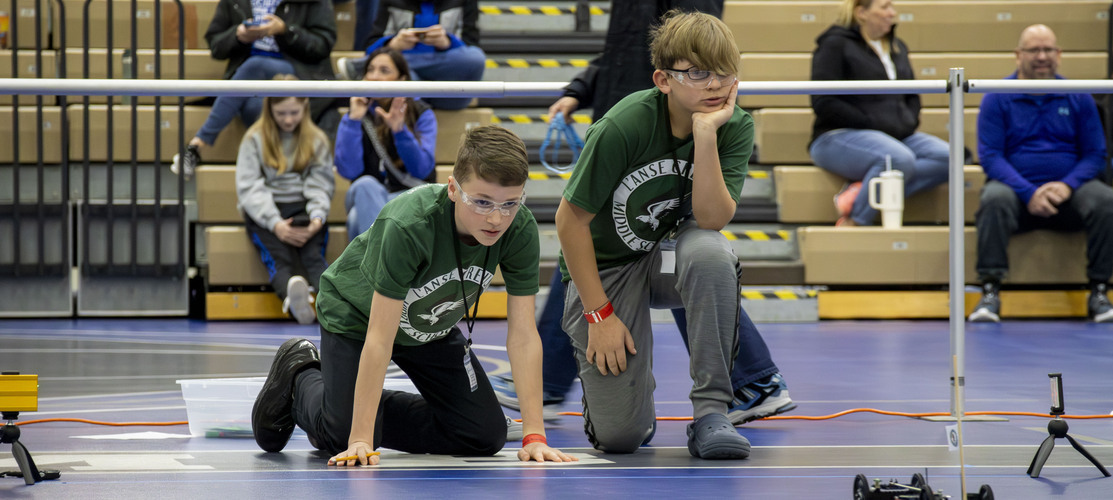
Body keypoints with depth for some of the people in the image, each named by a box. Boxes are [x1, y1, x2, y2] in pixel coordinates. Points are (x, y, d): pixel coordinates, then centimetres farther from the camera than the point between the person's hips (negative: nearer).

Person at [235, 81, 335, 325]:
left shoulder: (316, 140, 15)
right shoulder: (255, 139, 9)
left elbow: (321, 186, 8)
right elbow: (248, 188, -1)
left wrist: (317, 218, -15)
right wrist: (276, 224, -17)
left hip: (303, 210, 2)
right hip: (264, 213, -2)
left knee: (313, 254, -30)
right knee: (279, 259, -32)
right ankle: (293, 295, -65)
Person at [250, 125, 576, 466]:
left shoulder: (520, 230, -29)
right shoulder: (408, 226, -42)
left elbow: (523, 335, -25)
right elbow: (379, 339, -39)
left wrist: (534, 435, -31)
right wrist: (361, 440, -40)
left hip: (433, 328, 5)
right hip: (356, 316, -5)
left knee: (486, 436, 0)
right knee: (344, 441, -13)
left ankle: (369, 409, 23)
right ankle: (300, 377, 22)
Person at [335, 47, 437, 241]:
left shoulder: (421, 114, 5)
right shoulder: (357, 113, 7)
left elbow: (423, 170, -10)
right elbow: (348, 170, -8)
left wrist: (400, 130, -22)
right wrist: (353, 121, -13)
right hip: (365, 198, 1)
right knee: (365, 185, -36)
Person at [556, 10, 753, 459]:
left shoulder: (735, 128, -15)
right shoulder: (620, 128, -25)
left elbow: (712, 219, -26)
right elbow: (571, 218, -17)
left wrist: (705, 135, -36)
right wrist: (600, 313, -14)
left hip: (672, 254, 2)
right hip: (604, 266, -2)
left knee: (711, 252, -38)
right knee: (619, 435, -12)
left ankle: (710, 412, -26)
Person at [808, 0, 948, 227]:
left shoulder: (896, 47, 20)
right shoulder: (836, 44, -3)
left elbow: (912, 97, 28)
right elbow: (823, 103, -11)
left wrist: (909, 123, 6)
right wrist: (871, 124, -15)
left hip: (896, 136, 8)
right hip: (840, 136, -8)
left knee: (947, 157, -19)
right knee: (899, 158, -38)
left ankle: (858, 194, -27)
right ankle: (855, 223, -23)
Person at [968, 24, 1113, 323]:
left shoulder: (1078, 98, 10)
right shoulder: (997, 98, 4)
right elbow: (990, 156, -3)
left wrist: (1068, 185, -13)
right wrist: (1028, 193, -19)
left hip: (1068, 193, 2)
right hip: (1017, 189, -2)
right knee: (994, 200, -36)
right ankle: (990, 294, -33)